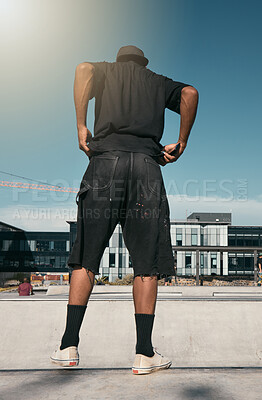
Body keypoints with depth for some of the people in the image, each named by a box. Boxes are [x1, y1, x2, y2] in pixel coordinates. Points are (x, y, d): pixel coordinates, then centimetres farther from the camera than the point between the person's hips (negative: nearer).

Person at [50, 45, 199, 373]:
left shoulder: (107, 71, 25)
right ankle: (144, 353, 0)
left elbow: (83, 69, 1)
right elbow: (190, 93, 7)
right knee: (147, 263, 1)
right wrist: (180, 145, 9)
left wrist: (81, 126, 0)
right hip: (147, 165, 0)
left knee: (86, 259, 5)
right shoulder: (159, 82, 27)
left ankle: (69, 346, 4)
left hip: (105, 160, 0)